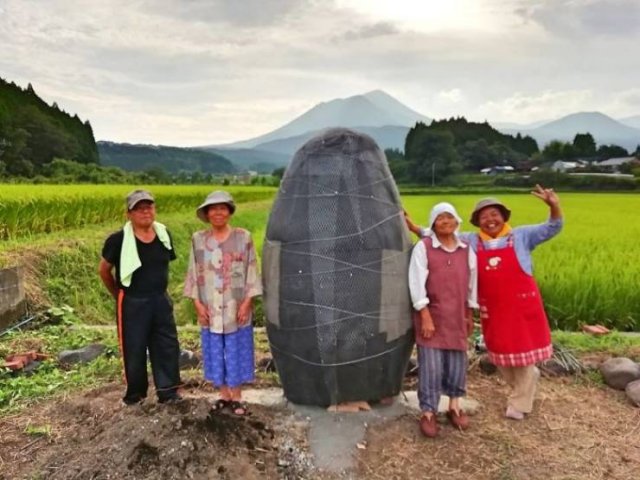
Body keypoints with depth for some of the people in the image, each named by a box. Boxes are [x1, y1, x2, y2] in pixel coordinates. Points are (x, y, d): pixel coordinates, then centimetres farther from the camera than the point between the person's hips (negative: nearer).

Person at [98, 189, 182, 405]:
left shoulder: (164, 235, -1)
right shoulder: (119, 240, -13)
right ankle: (135, 394, 26)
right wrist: (118, 294, 7)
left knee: (168, 346, 8)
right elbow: (104, 270, 1)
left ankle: (168, 392, 21)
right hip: (132, 304, -4)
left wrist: (156, 288, 12)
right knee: (134, 350, 7)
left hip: (160, 300, 4)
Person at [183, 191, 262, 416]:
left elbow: (251, 272, -4)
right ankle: (224, 395, 27)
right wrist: (197, 303, -2)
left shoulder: (243, 237, -4)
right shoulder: (198, 239, 2)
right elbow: (193, 273, 5)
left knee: (236, 351, 6)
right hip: (210, 309, 2)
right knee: (215, 352, 11)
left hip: (236, 308, -2)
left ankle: (237, 397, 21)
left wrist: (247, 302, -9)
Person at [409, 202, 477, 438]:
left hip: (457, 317, 4)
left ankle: (454, 407, 29)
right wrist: (425, 316, -15)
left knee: (457, 362, 11)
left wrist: (470, 315, 14)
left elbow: (471, 283, 12)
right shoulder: (423, 247, -9)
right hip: (431, 315, -4)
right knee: (431, 365, -2)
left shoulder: (466, 250, 4)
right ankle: (428, 413, 11)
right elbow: (417, 283, -12)